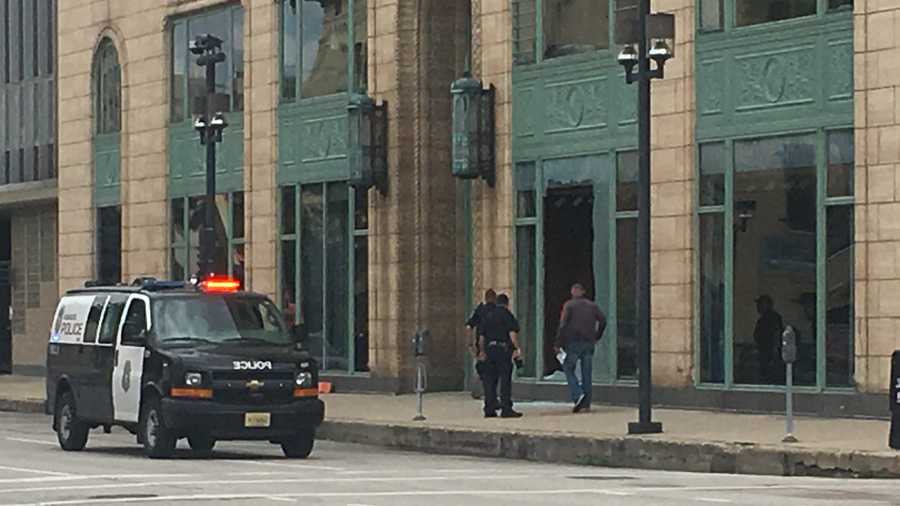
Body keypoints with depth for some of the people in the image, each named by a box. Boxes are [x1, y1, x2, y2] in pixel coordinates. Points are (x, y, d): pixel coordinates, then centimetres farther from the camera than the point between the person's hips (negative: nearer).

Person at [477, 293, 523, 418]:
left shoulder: (487, 315, 14)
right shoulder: (507, 315, -2)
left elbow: (481, 336, 15)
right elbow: (512, 333, -13)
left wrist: (482, 351, 24)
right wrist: (517, 348, -12)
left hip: (489, 348, 5)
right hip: (503, 348, -5)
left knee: (489, 380, 8)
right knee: (505, 380, -4)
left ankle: (489, 409, 8)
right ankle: (506, 409, -9)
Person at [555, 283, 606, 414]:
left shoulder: (569, 305, -1)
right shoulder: (591, 305, 12)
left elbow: (563, 324, -10)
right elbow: (603, 320, 5)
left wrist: (558, 343, -7)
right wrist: (597, 337, 14)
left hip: (574, 341, -4)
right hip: (589, 343, 4)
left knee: (569, 369, 5)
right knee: (587, 374, 6)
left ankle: (578, 395, -16)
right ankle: (586, 404, 4)